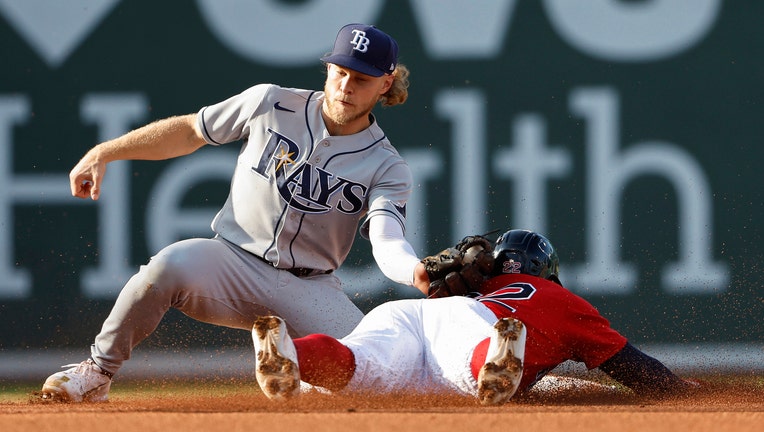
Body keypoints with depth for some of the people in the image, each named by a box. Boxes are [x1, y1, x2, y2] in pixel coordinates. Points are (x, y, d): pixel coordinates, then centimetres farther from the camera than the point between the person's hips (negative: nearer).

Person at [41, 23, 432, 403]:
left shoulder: (387, 168, -5)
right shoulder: (271, 104, -2)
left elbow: (387, 242, -21)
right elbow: (189, 131, 10)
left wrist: (416, 273, -46)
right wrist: (102, 154, 6)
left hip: (309, 289, 1)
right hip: (235, 262, -1)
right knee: (170, 265, -34)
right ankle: (97, 375, -13)